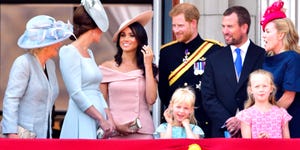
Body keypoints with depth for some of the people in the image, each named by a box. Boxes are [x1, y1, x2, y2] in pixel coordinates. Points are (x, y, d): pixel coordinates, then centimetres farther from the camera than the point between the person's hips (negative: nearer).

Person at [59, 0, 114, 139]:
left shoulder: (89, 53, 17)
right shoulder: (69, 52, -7)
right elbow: (76, 93, -14)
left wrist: (108, 119, 4)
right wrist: (102, 119, -15)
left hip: (96, 123, 8)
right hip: (81, 123, -8)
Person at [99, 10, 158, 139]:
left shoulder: (149, 68, 6)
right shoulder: (107, 67, 4)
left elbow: (151, 99, -7)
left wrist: (148, 66, -5)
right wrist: (113, 125, -9)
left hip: (143, 132, 0)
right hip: (114, 132, 0)